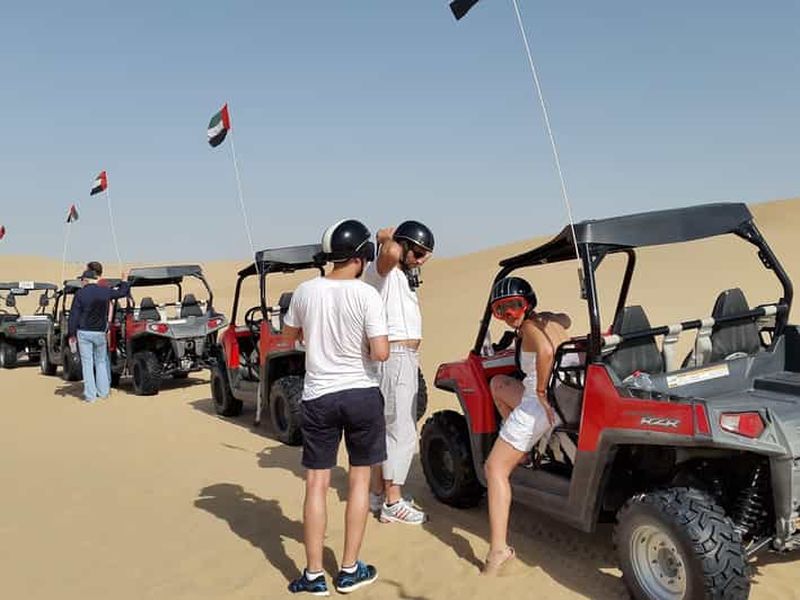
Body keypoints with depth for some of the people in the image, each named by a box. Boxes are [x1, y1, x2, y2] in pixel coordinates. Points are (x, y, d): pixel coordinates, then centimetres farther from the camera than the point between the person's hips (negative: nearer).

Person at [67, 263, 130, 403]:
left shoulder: (80, 294, -5)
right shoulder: (105, 291, 0)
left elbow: (74, 315, -5)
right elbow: (123, 292, 17)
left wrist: (72, 334, 1)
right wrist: (124, 281, 37)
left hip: (84, 333, -2)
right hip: (100, 332, 2)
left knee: (87, 363, 3)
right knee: (101, 362, 15)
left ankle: (90, 395, 4)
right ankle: (103, 391, 16)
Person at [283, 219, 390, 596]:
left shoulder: (305, 291, -2)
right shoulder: (366, 295, -14)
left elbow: (290, 335, 14)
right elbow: (380, 353, -17)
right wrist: (363, 341, 4)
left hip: (318, 396, 2)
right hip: (361, 394, -2)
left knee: (316, 484, 10)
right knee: (359, 480, 13)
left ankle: (313, 575, 16)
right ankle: (349, 571, 20)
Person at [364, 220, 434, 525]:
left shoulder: (403, 274, 18)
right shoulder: (381, 269, -12)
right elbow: (390, 252, -34)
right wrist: (386, 238, -15)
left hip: (406, 357, 11)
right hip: (395, 358, -11)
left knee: (387, 428, 15)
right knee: (402, 432, -8)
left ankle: (378, 494, 25)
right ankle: (393, 503, -2)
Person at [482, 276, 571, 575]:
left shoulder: (530, 327, -10)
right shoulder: (551, 319, 13)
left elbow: (546, 350, -33)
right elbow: (566, 320, 38)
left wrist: (541, 392, -24)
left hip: (539, 405, -9)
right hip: (559, 400, 9)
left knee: (495, 468, -2)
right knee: (497, 383, 27)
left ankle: (498, 550, -9)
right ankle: (522, 449, 21)